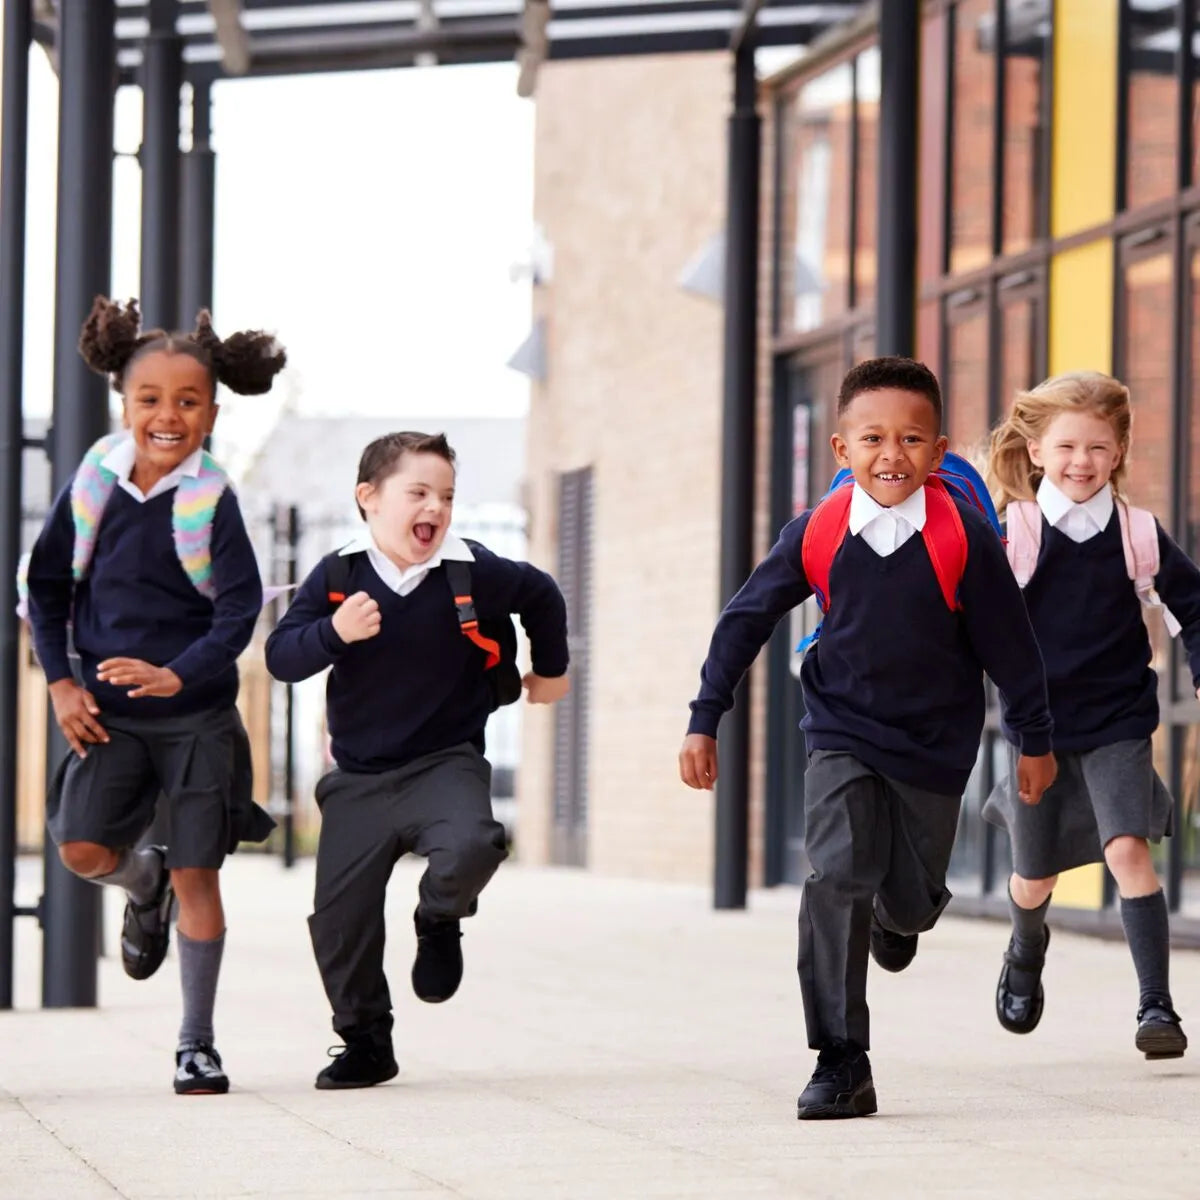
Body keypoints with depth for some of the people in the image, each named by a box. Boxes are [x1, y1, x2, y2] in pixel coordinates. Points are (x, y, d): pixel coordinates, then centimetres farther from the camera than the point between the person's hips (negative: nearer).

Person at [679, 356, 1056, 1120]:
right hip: (843, 735, 0)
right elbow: (746, 621, 0)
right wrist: (705, 721, 0)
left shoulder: (963, 537, -16)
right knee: (836, 877, -19)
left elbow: (1010, 642, -4)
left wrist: (1035, 740, 3)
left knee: (913, 899, 9)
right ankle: (842, 1063, -14)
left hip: (935, 745, 0)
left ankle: (898, 913, 52)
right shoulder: (816, 534, -11)